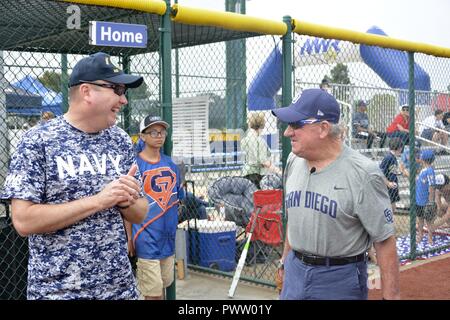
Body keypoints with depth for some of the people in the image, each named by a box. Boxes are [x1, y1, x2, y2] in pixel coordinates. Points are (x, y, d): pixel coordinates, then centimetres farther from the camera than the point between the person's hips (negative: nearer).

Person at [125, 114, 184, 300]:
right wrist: (130, 238, -8)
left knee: (163, 286, 16)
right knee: (153, 293, -2)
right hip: (147, 240, -6)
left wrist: (173, 226, 11)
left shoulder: (171, 164, 8)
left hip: (168, 237, 6)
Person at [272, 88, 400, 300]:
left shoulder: (363, 173, -17)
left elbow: (384, 240, -15)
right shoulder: (293, 161, 2)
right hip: (295, 269, 5)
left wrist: (391, 296, -15)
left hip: (341, 280, -5)